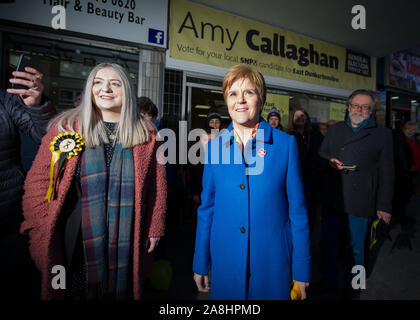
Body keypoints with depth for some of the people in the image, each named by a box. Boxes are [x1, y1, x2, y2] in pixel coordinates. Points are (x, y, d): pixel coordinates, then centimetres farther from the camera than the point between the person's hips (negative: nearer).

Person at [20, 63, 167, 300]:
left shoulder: (146, 135, 0)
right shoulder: (65, 126, -1)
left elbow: (157, 186, 2)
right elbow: (39, 181, -1)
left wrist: (155, 228, 1)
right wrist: (42, 233, -5)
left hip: (127, 242, 1)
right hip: (75, 242, 0)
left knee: (122, 289, 18)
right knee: (77, 291, 15)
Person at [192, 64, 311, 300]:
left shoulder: (285, 144, -7)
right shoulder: (214, 147, -2)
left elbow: (297, 208, -4)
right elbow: (207, 207, 3)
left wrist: (302, 270, -2)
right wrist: (200, 264, 6)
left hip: (273, 259, -1)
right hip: (225, 259, 2)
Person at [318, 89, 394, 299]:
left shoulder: (382, 134, 4)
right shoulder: (334, 130, 12)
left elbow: (387, 173, 2)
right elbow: (321, 155, 16)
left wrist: (384, 205, -2)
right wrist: (329, 162, -8)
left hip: (360, 202, -2)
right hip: (333, 199, 3)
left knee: (355, 248, 10)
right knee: (328, 242, 12)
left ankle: (351, 288, 33)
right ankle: (329, 281, 34)